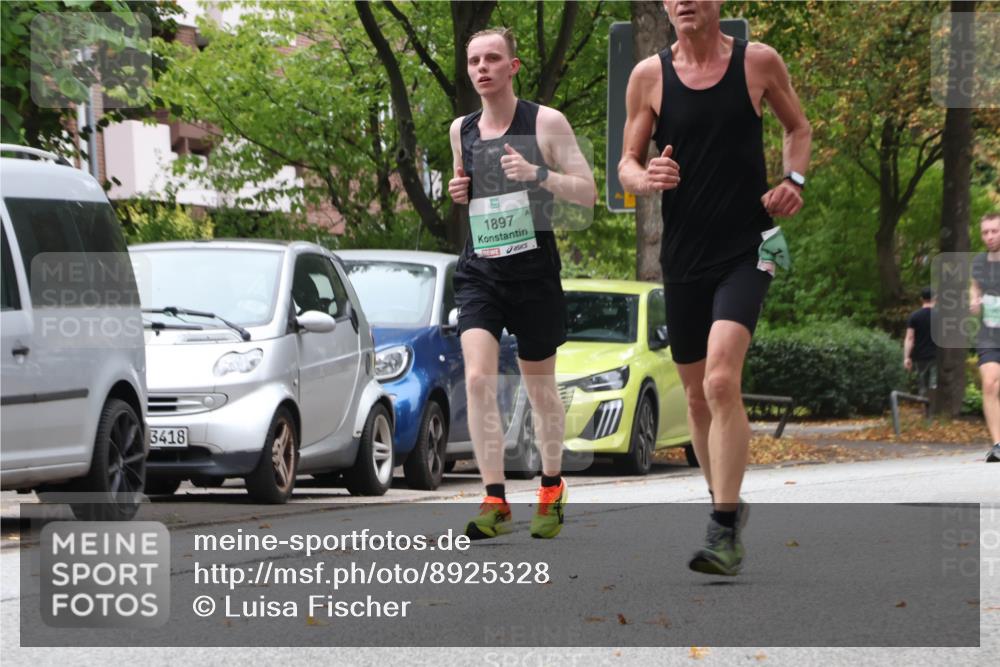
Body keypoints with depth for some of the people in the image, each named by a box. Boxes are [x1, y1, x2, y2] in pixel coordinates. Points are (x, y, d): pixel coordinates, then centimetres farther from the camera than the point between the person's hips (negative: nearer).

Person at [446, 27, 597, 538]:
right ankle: (495, 502, -18)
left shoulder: (546, 123, -4)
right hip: (480, 269, 3)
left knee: (539, 386, 10)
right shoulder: (461, 130, 9)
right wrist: (457, 191, 3)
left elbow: (588, 193, -5)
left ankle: (552, 489, 32)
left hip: (534, 269, -3)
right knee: (477, 379, -17)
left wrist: (538, 174, -21)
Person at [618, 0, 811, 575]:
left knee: (721, 382, -21)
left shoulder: (759, 62, -1)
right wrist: (645, 177, -15)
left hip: (747, 248, -3)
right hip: (683, 255, 3)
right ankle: (728, 505, 33)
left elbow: (799, 127, 16)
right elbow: (627, 164, 9)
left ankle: (726, 530, -20)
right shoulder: (649, 76, 3)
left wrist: (794, 179, -3)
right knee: (698, 396, 12)